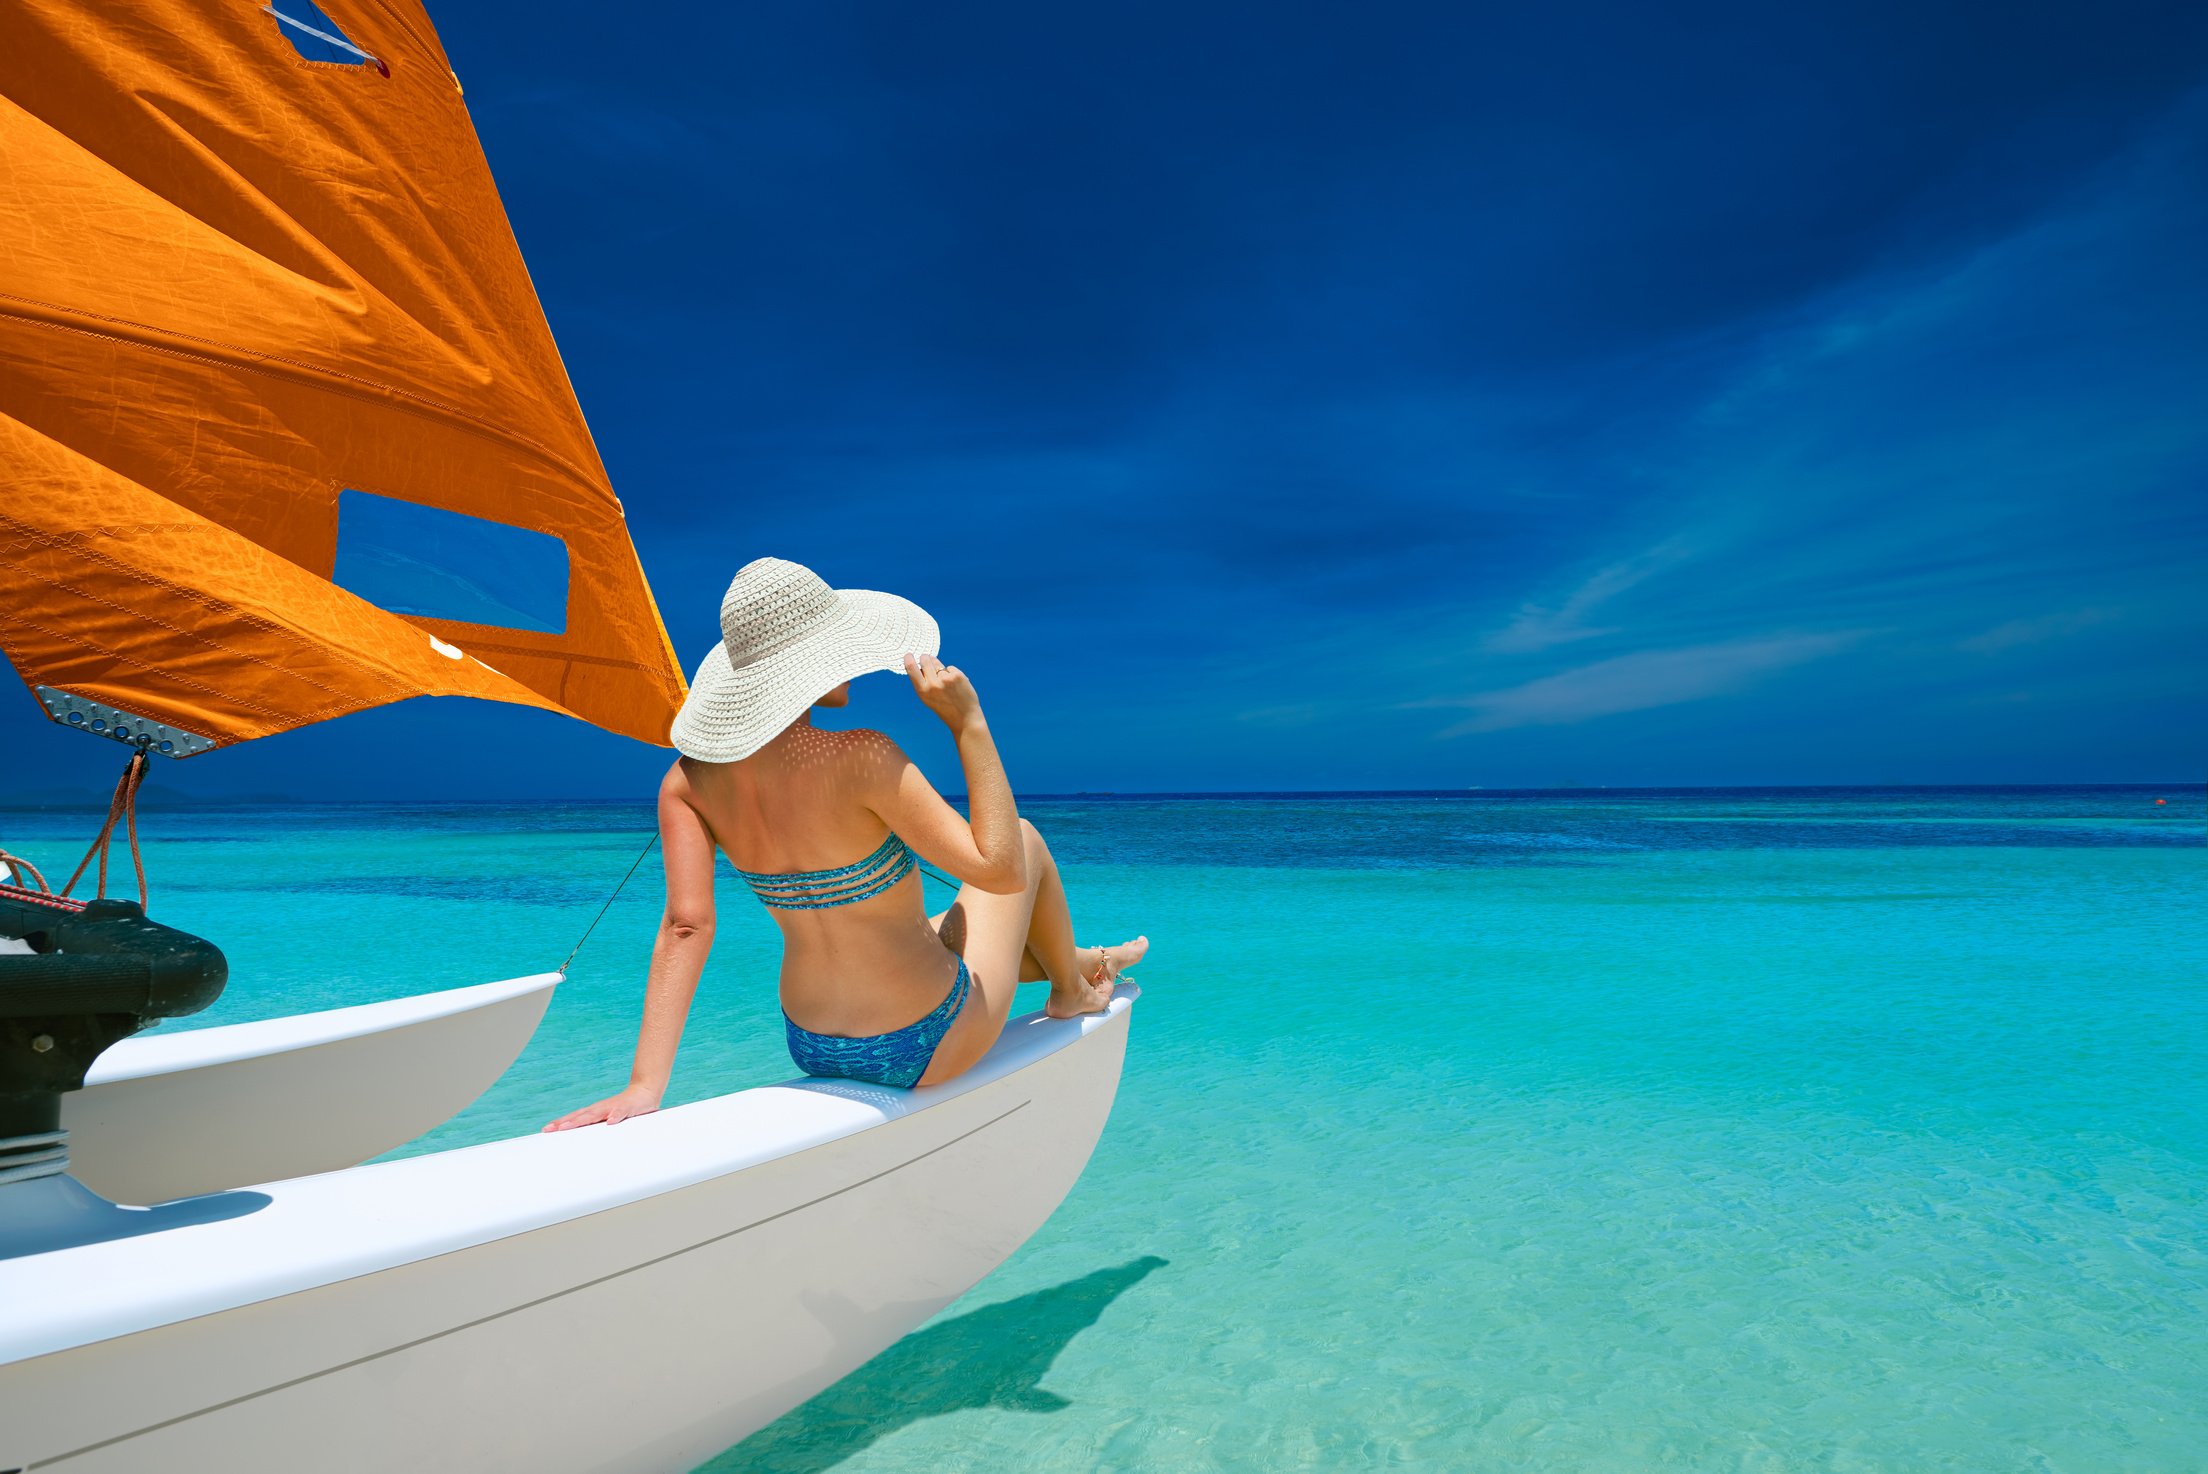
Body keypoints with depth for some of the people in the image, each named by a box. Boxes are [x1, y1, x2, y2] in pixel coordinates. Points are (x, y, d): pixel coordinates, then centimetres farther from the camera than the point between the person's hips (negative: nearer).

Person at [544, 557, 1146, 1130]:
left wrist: (645, 1085, -16)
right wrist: (968, 723, -20)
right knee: (1026, 837, 16)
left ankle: (1068, 961, 64)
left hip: (813, 1048, 6)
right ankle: (1072, 991, 42)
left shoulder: (690, 776, -10)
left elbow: (686, 923, -17)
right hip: (926, 1049, -6)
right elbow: (1000, 869, -25)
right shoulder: (859, 757, -29)